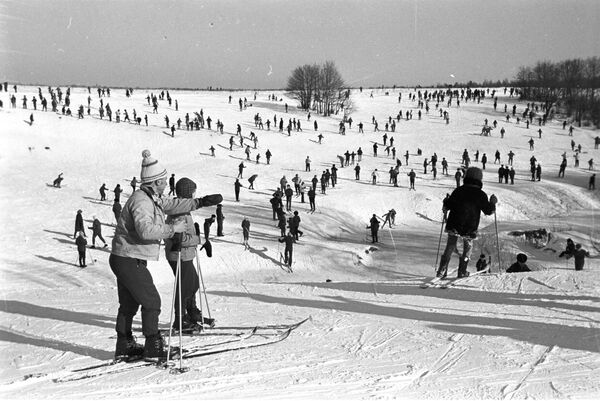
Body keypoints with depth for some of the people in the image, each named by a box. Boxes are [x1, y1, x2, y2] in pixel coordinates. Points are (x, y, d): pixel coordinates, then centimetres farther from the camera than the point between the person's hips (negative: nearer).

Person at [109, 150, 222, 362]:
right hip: (130, 260, -10)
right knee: (151, 301, -4)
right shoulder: (141, 200, -21)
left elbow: (171, 205, 21)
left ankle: (124, 345, 26)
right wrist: (172, 228, -27)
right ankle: (153, 347, 0)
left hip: (123, 259, 10)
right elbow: (145, 230, -34)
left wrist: (200, 202, 16)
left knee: (129, 303, 17)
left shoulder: (151, 198, 10)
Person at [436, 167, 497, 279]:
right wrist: (493, 203, 16)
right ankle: (462, 271, 14)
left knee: (450, 247, 14)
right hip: (469, 229, -2)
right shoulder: (480, 194, -6)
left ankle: (442, 270, 6)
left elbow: (447, 206, 2)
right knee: (468, 248, 19)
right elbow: (488, 211, -2)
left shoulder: (458, 190, 0)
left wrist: (446, 201, 24)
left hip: (453, 226, 2)